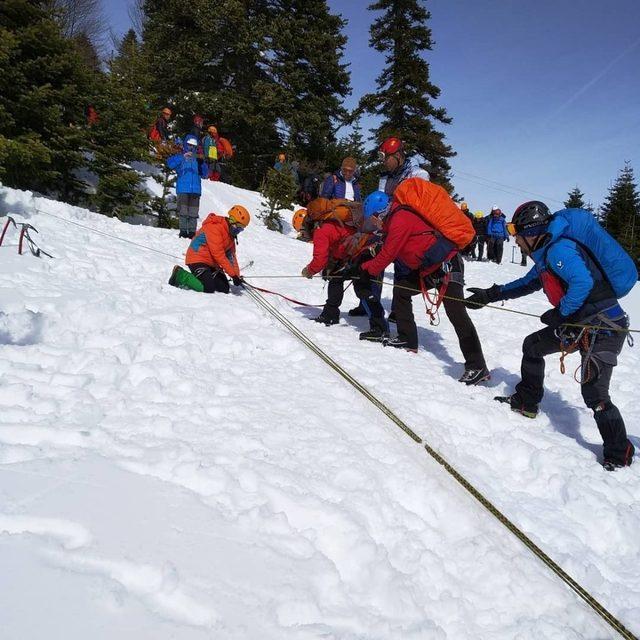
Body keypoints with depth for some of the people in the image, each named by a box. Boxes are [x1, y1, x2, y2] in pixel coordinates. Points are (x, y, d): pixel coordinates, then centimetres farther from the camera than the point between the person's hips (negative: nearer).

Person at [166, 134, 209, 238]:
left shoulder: (197, 158, 19)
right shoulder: (179, 157, 10)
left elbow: (204, 174, 14)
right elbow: (170, 163, -11)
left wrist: (202, 163, -4)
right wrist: (183, 157, -21)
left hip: (195, 190, 2)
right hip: (183, 189, -2)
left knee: (193, 212, -1)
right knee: (183, 211, -7)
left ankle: (192, 231, 3)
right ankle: (183, 231, -2)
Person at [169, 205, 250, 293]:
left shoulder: (230, 233, 9)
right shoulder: (214, 227, -20)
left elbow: (232, 256, 12)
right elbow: (218, 254, -25)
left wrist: (237, 276, 4)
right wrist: (233, 274, -25)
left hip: (211, 263, 9)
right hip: (197, 260, -9)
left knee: (224, 289, -4)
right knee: (208, 289, -23)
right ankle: (179, 274, -6)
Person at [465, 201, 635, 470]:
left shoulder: (558, 249, -17)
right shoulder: (546, 255, 14)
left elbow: (583, 282, -31)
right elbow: (528, 283, 30)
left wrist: (560, 314, -19)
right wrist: (491, 295, 28)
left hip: (603, 326, -10)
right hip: (579, 322, 10)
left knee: (594, 394, -14)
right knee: (532, 345, 19)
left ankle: (619, 455, 0)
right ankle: (526, 401, 33)